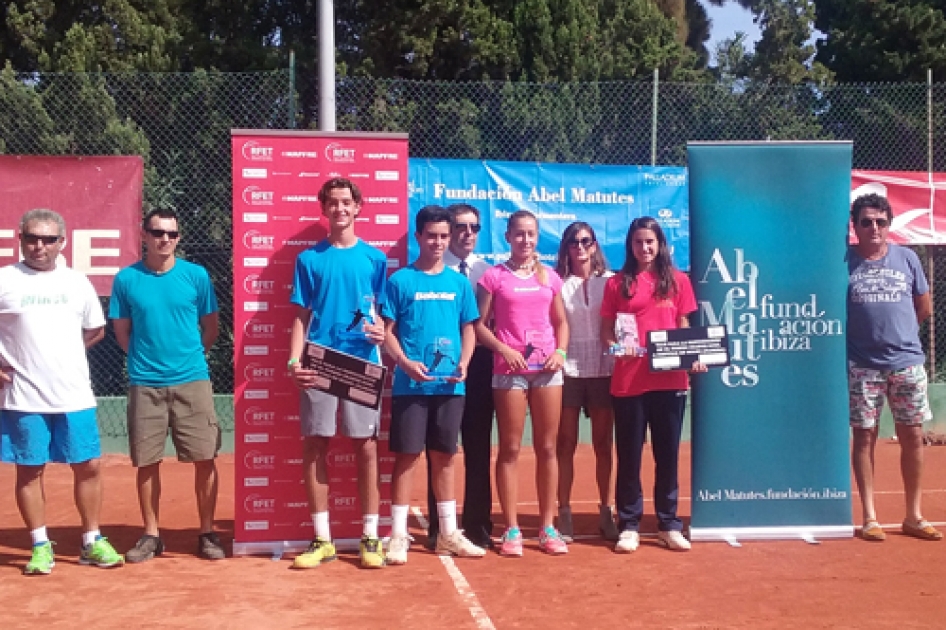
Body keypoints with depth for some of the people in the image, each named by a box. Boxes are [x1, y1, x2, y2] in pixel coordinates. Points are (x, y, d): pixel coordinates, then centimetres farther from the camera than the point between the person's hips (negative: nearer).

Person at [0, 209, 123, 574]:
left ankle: (92, 542, 18)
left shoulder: (77, 282, 7)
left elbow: (95, 330, 18)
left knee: (89, 466, 5)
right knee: (30, 470, 5)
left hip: (75, 396, 3)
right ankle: (41, 547, 17)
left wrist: (61, 354, 8)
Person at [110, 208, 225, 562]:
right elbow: (122, 333, 9)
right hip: (144, 384, 1)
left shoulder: (196, 275, 1)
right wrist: (147, 358, 9)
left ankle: (207, 533, 13)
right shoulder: (126, 279, 2)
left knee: (205, 459, 0)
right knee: (147, 462, 7)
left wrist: (188, 356, 11)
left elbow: (211, 328, 10)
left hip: (192, 381, 0)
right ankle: (151, 535, 20)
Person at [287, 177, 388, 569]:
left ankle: (370, 538, 11)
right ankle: (322, 539, 12)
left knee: (366, 448, 1)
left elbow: (382, 313, 10)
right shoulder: (309, 259, 7)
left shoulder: (374, 258, 8)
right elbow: (301, 317, 6)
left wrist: (381, 331, -13)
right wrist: (294, 361, -7)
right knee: (314, 447, 1)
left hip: (363, 364, 0)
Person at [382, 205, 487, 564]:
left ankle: (448, 534, 21)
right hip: (411, 384, -3)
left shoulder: (459, 283, 9)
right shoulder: (401, 280, -1)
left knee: (444, 457, 12)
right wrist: (406, 363, -17)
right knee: (406, 455, -1)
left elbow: (469, 329, 12)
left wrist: (464, 363, -6)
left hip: (450, 384, 3)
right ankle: (398, 535, 8)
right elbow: (387, 331, -1)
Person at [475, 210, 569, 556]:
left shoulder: (550, 277, 12)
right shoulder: (494, 276, 2)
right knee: (510, 449, 1)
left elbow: (561, 322, 15)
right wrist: (504, 349, -14)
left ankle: (547, 526, 15)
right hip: (509, 368, -3)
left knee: (547, 448, 6)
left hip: (547, 368, 3)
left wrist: (561, 351, -2)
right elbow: (479, 324, 0)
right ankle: (512, 528, 8)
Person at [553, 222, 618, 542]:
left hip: (603, 370, 1)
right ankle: (564, 514, 10)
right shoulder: (557, 282, 2)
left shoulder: (610, 281, 5)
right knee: (566, 445, 3)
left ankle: (605, 512, 18)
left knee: (603, 444, 8)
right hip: (567, 370, -1)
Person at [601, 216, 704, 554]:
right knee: (629, 454, 5)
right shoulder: (617, 283, 5)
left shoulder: (678, 281, 8)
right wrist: (615, 346, -15)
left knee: (668, 453, 9)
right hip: (628, 381, -1)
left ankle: (669, 524, 20)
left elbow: (684, 328, 10)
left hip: (670, 380, 1)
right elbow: (606, 332, 5)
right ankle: (629, 526, 15)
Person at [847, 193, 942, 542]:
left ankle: (914, 516, 19)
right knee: (864, 437, 3)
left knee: (912, 437, 7)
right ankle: (869, 518, 11)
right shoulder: (843, 261, -2)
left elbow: (924, 308, 14)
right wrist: (869, 330, 1)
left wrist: (895, 329, 11)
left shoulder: (907, 258, 5)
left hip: (907, 362, 2)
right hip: (862, 366, -2)